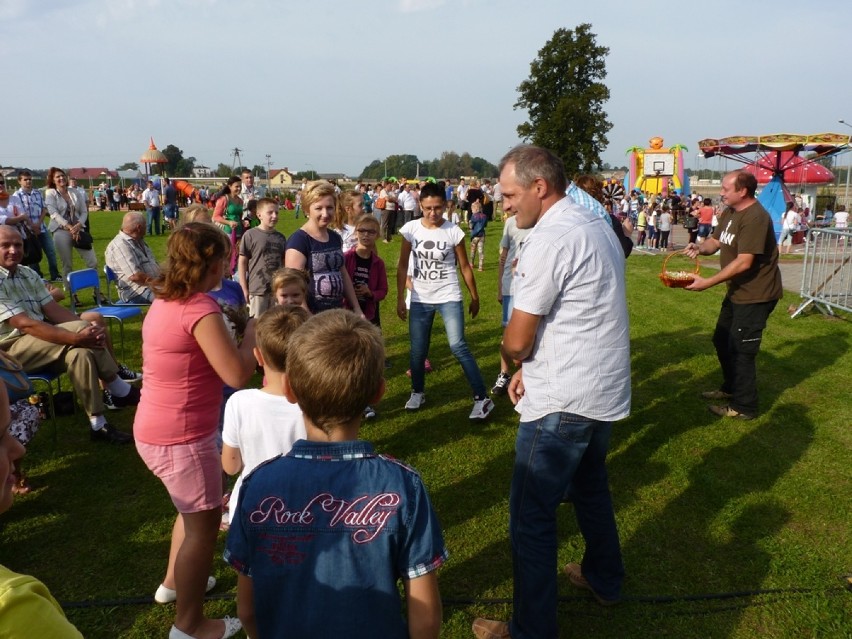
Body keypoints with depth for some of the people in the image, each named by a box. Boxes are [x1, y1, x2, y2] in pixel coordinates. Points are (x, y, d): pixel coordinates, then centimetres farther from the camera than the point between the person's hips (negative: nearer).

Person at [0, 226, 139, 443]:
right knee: (81, 328, -26)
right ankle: (121, 391, -14)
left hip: (40, 341, 8)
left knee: (81, 352, -20)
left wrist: (89, 329, -18)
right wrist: (76, 337, -34)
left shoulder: (28, 273, 9)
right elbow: (24, 324, -26)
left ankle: (98, 425, -15)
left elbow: (53, 309, 2)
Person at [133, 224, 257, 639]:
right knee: (203, 525, 7)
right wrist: (251, 333, -9)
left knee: (196, 508, 29)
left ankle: (174, 582, 47)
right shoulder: (200, 309, -23)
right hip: (180, 437, -10)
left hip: (157, 429, 10)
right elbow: (237, 375, -25)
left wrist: (230, 327, 8)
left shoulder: (166, 301, 5)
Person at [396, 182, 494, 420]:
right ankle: (417, 392, 33)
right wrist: (400, 298, 0)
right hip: (420, 299, 2)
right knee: (417, 350, 9)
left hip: (448, 297, -2)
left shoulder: (453, 231, -9)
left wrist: (475, 298, 6)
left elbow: (464, 267, 0)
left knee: (458, 347, -12)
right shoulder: (410, 229, -5)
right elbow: (402, 266, 1)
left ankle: (482, 398, -4)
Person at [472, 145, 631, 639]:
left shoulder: (550, 238, -20)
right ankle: (604, 579, 47)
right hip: (605, 390, 10)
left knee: (531, 516, 2)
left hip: (563, 402, -10)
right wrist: (532, 368, 9)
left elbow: (516, 341, -17)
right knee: (591, 487, 27)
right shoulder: (598, 225, 10)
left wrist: (518, 358, 5)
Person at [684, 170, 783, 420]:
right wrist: (700, 247, -15)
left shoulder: (755, 218, -25)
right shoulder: (730, 212, 7)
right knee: (722, 340, 21)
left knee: (741, 349, -2)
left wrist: (708, 282, -30)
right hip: (738, 291, 10)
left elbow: (744, 262, -29)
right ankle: (731, 388, 39)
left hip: (756, 294, -10)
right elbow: (716, 241, 9)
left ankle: (743, 406, 12)